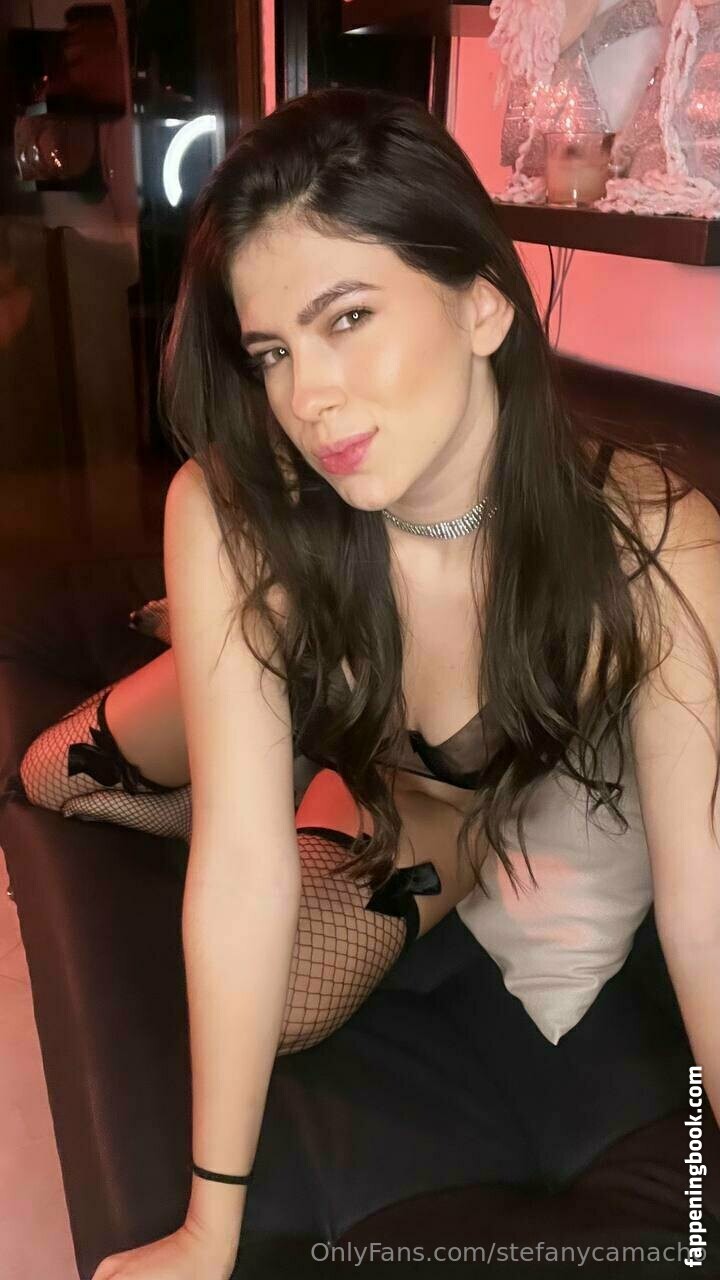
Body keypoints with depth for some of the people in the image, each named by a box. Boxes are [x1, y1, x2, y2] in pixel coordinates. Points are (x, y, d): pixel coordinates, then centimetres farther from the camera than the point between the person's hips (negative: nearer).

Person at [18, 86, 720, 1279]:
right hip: (294, 718, 2)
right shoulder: (226, 513, -38)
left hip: (457, 793, -1)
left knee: (276, 1016, -3)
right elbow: (244, 868, -36)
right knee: (47, 777, 16)